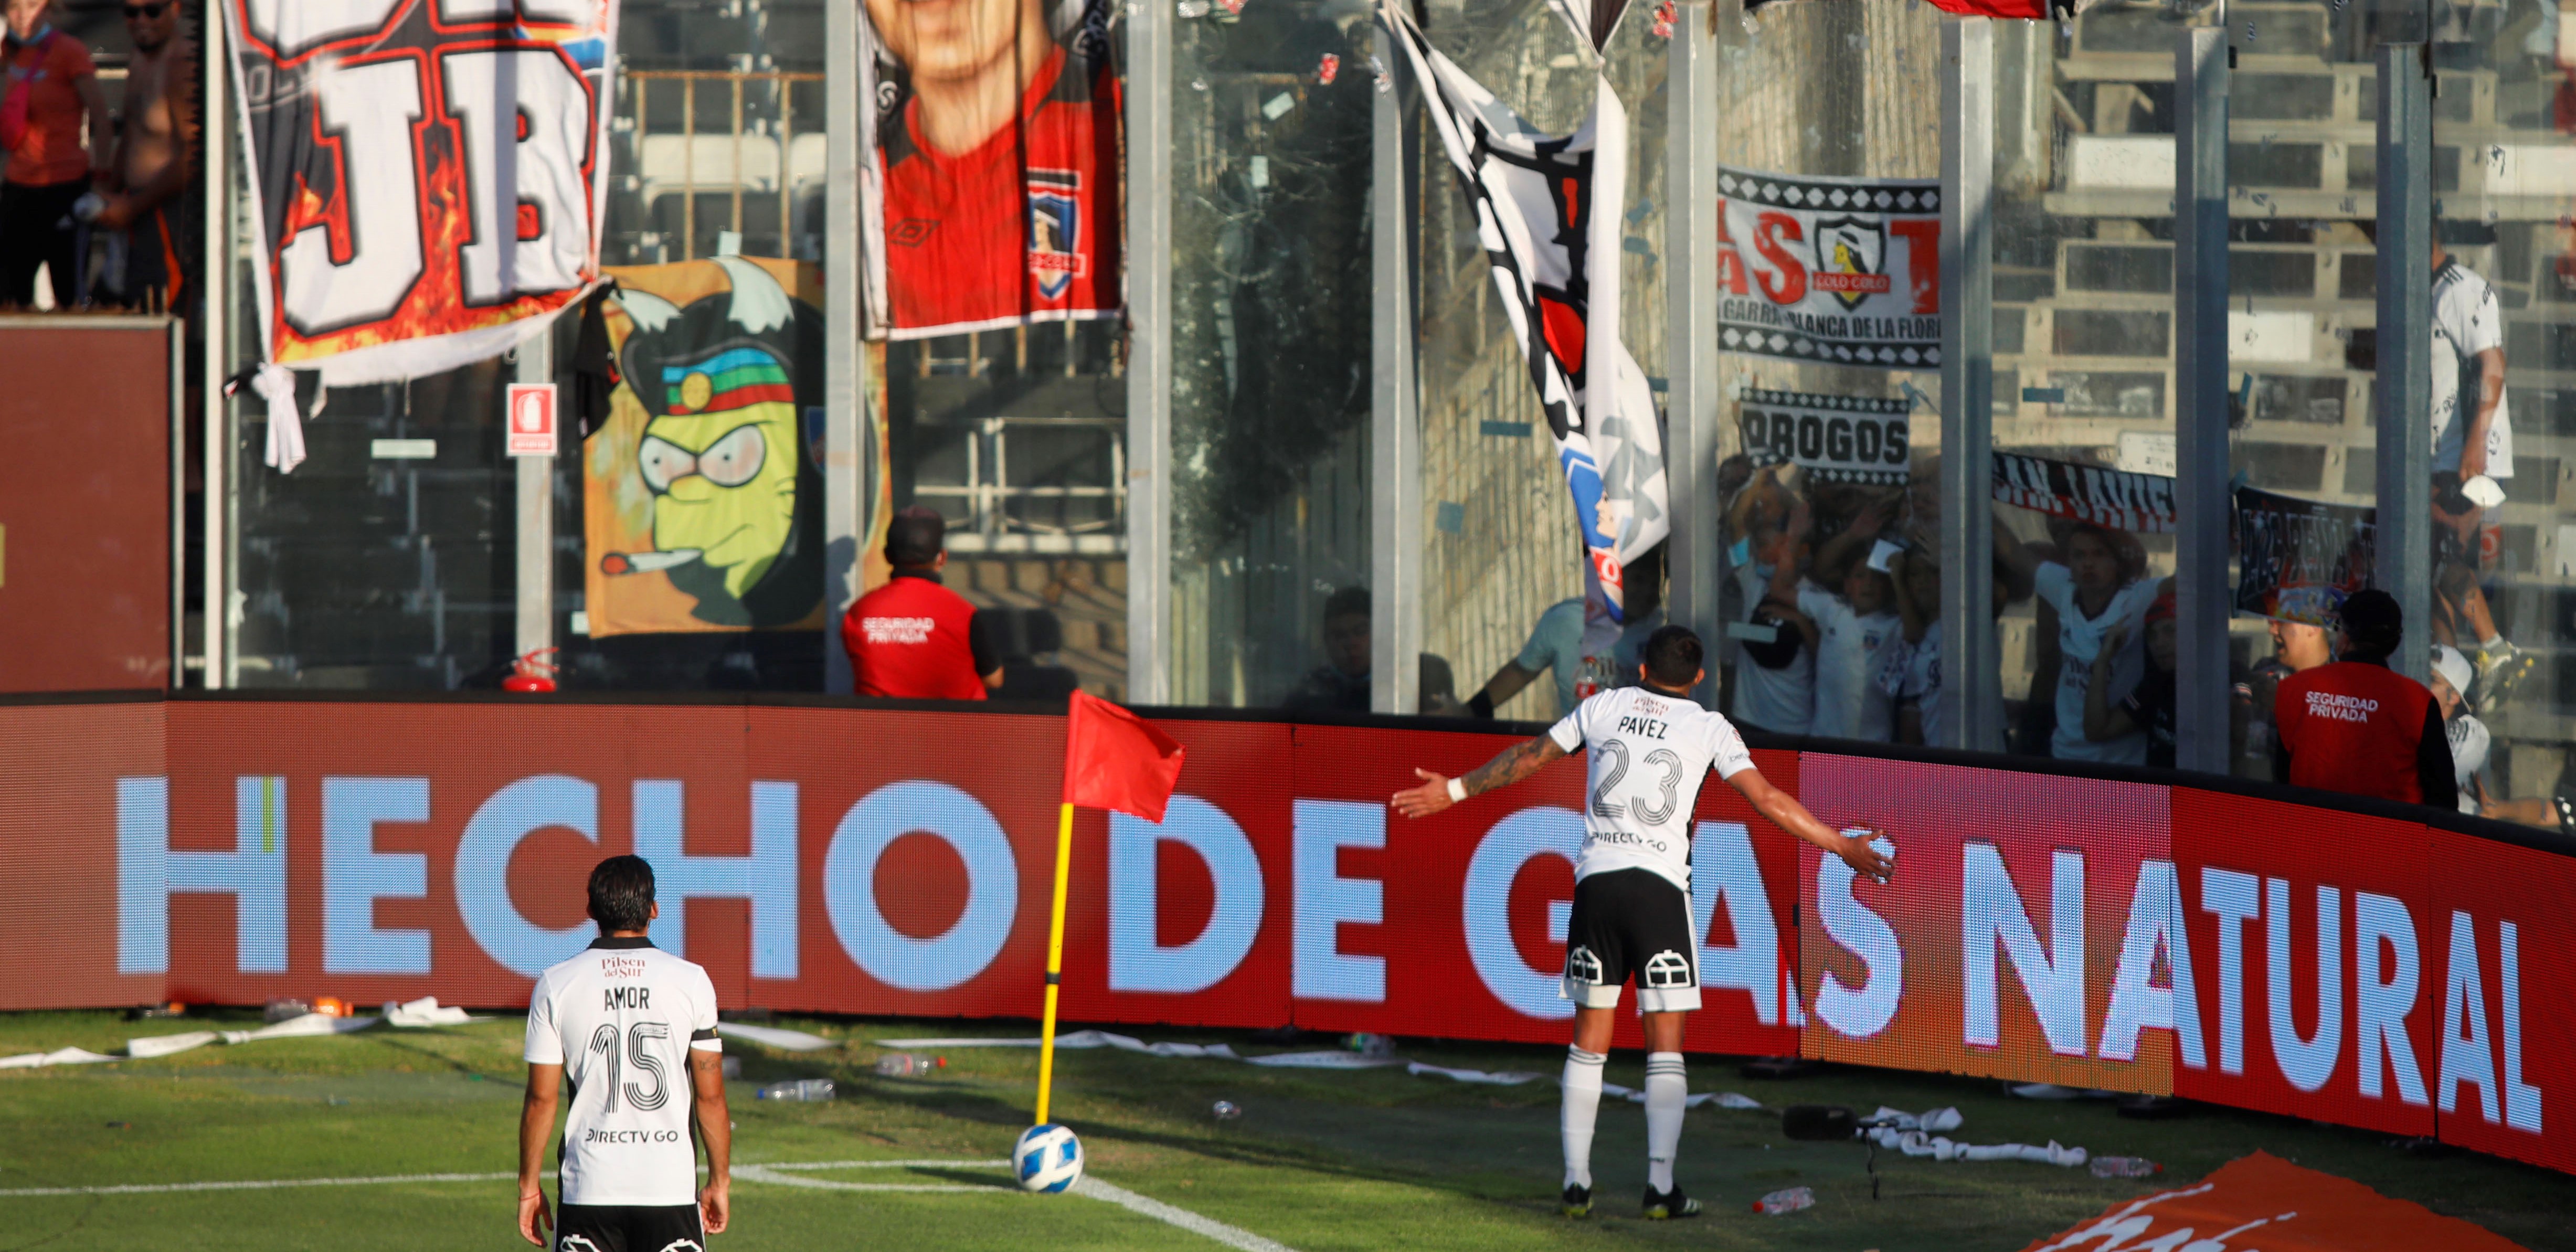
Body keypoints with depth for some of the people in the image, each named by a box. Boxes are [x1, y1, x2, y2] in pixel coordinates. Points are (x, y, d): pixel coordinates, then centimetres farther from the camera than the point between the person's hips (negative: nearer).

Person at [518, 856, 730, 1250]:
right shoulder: (691, 982, -1)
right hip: (670, 1187, 0)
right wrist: (719, 1182, 11)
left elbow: (541, 1098, 1)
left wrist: (530, 1187, 10)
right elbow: (710, 1097, 1)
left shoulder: (556, 985, 0)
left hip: (588, 1188, 0)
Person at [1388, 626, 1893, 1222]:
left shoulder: (1603, 707, 10)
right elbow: (1767, 799, -3)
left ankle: (1576, 1183, 6)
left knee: (1589, 1042, 10)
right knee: (1665, 1045, 1)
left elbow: (1527, 758, 19)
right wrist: (1842, 845, 2)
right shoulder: (1709, 728, 2)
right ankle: (1661, 1185, -8)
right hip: (1660, 886, -3)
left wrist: (1453, 791, 32)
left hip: (1596, 881, 3)